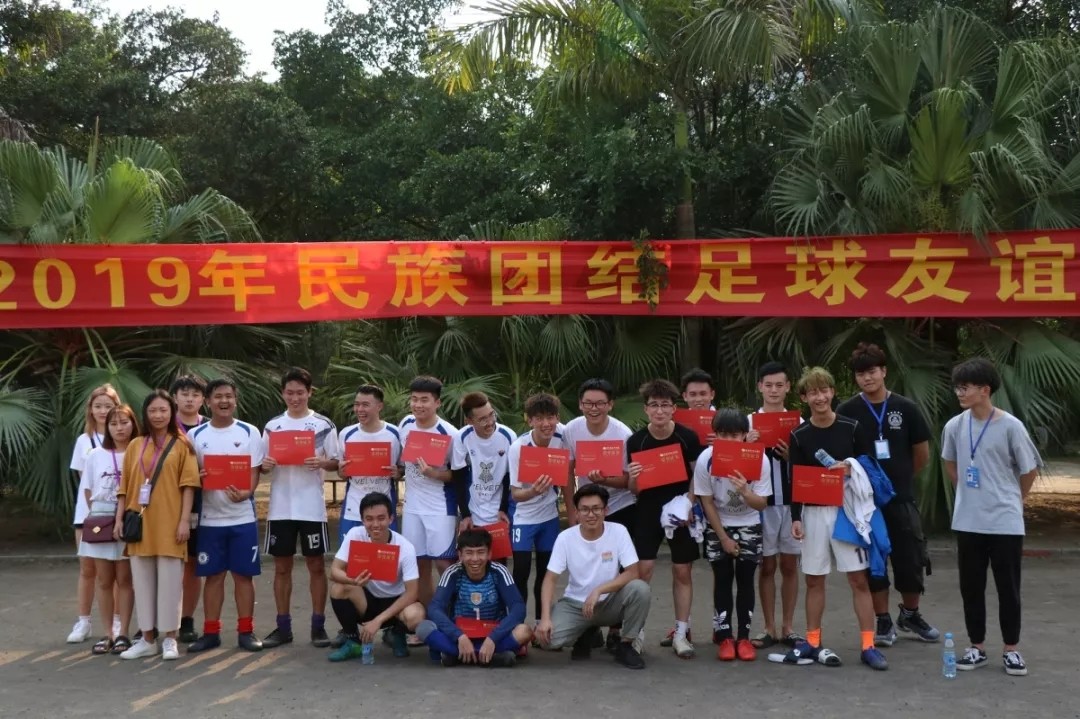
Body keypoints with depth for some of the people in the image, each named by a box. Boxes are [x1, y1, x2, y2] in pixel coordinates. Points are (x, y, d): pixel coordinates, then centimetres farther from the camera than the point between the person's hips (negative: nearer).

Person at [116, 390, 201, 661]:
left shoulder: (182, 445, 2)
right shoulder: (135, 446, 11)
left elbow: (188, 484, -3)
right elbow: (125, 486, 12)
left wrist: (185, 520, -10)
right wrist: (119, 519, 5)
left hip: (169, 523, -4)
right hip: (140, 523, 4)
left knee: (170, 581, -1)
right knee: (142, 581, 7)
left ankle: (170, 639, 7)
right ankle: (147, 639, 15)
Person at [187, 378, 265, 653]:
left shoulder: (249, 433, 1)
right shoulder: (196, 435, 5)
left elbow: (254, 472, -3)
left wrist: (245, 493, -23)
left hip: (242, 517, -1)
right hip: (210, 518, 1)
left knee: (243, 574, 3)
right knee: (213, 575, 7)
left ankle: (246, 631, 10)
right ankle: (211, 632, 14)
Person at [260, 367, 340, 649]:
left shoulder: (324, 425, 1)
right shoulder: (272, 426, 7)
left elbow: (335, 463, 2)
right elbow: (263, 465, 10)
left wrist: (322, 462, -18)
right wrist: (265, 465, -12)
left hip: (312, 507, -2)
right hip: (280, 507, 2)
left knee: (316, 565, 3)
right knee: (282, 567, 7)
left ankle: (318, 626, 11)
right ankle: (283, 627, 15)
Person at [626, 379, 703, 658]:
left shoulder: (688, 437, -9)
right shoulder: (636, 441, -8)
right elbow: (634, 490, -2)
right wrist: (633, 478, -24)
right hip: (648, 512, 0)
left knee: (682, 572, 6)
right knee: (642, 570, -5)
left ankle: (681, 632, 17)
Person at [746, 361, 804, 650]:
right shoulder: (749, 422, 0)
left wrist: (791, 457, -12)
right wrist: (748, 447, -18)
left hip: (792, 502, 1)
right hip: (762, 503, -1)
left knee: (789, 566, 8)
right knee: (767, 566, 6)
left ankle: (788, 628, 17)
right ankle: (770, 629, 13)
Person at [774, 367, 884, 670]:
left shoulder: (852, 428, -1)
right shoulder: (799, 435, 1)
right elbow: (795, 479, 2)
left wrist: (852, 470, -13)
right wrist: (796, 517, -2)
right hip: (814, 512, 1)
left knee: (859, 578, -2)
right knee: (814, 579, 9)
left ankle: (868, 646, 3)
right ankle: (813, 643, 18)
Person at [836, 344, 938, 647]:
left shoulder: (906, 408, -3)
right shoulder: (847, 412, -4)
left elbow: (922, 454, 7)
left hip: (901, 499, 1)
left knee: (912, 560, 5)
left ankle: (910, 615, 28)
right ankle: (883, 621, 19)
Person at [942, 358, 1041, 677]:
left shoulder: (1010, 426, -13)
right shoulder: (954, 426, -1)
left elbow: (1030, 470, -2)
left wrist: (1013, 499, 8)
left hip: (1005, 523, -3)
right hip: (968, 522, 4)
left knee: (1008, 588, 5)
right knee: (971, 588, 9)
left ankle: (1011, 650, 18)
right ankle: (977, 647, 21)